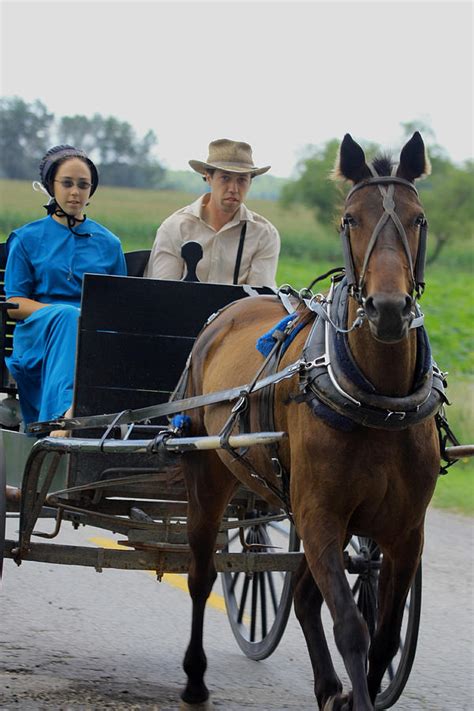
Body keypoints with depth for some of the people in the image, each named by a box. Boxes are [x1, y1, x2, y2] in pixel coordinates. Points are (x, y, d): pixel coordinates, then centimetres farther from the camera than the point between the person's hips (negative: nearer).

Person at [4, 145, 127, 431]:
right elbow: (14, 305, 6)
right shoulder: (27, 239, 15)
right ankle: (67, 407, -64)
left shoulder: (108, 243, 21)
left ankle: (65, 417, -60)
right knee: (67, 316, -38)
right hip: (36, 337, -2)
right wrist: (62, 313, -11)